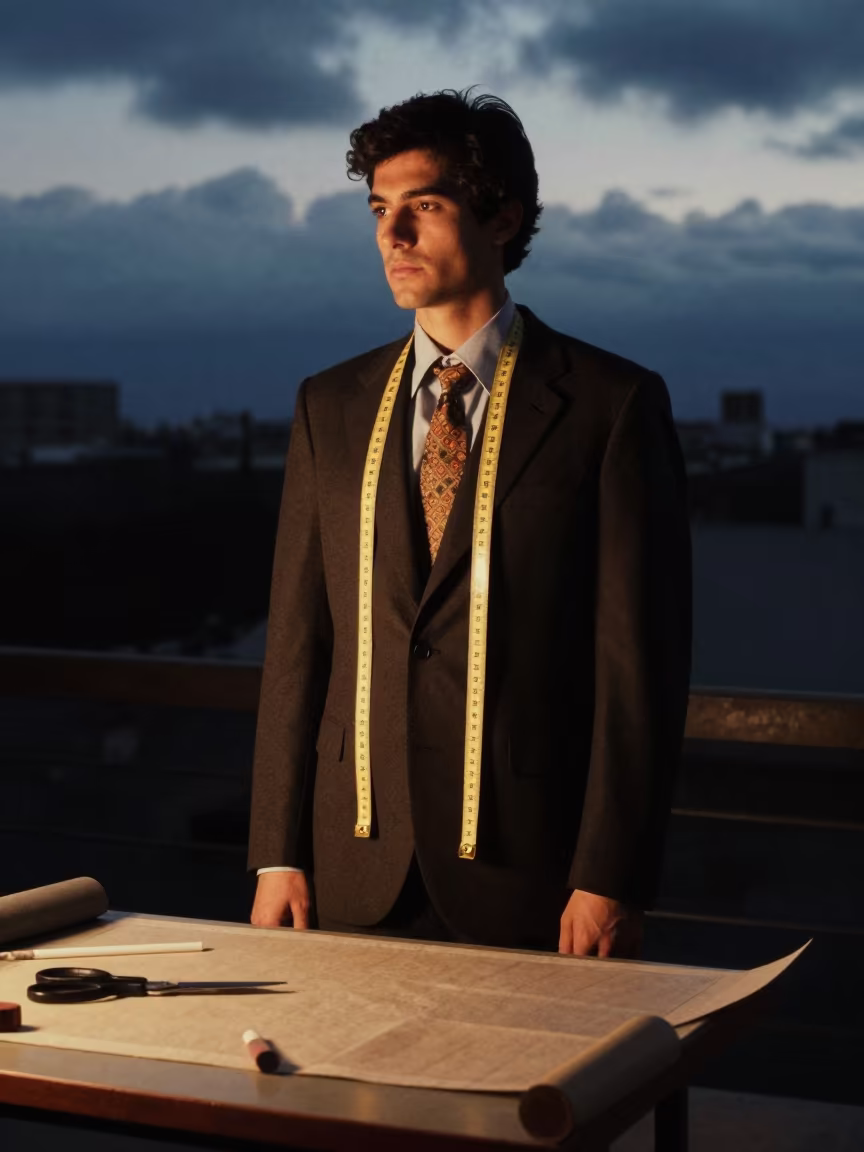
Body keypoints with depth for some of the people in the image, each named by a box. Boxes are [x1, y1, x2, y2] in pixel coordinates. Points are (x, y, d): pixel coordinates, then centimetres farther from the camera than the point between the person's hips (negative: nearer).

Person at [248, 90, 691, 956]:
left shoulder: (612, 405, -4)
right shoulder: (331, 407, 9)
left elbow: (640, 657, -7)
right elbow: (297, 643, 8)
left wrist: (611, 879, -11)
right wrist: (278, 854, 3)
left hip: (528, 876, -3)